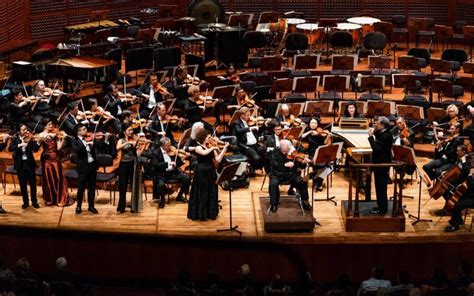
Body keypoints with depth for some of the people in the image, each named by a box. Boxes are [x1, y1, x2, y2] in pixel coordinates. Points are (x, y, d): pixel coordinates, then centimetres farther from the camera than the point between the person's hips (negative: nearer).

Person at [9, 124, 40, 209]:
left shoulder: (29, 138, -2)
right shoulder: (15, 139, -1)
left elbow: (35, 149, -13)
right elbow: (10, 149, -16)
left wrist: (35, 141, -31)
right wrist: (19, 145, -30)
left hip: (29, 163, 0)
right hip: (20, 164, 0)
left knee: (33, 183, 4)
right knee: (23, 184, 8)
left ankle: (34, 201, 17)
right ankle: (25, 202, 20)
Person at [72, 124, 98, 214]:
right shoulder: (75, 141, -5)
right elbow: (75, 150, -25)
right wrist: (86, 144, -33)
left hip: (92, 165, 4)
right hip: (83, 167, -4)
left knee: (92, 187, 10)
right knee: (81, 188, 2)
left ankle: (91, 206, 20)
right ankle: (79, 206, 16)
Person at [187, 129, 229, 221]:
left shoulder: (211, 148, 7)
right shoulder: (198, 147, -9)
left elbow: (218, 159, -2)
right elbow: (204, 153, -32)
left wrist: (224, 148, -7)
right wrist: (213, 148, -20)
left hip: (211, 172, 6)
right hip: (201, 173, -6)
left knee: (212, 193, 10)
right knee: (201, 194, 1)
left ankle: (211, 213, 21)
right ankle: (199, 214, 10)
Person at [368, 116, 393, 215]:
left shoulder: (386, 136, -22)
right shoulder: (383, 133, 9)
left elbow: (376, 148, -27)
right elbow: (378, 145, 14)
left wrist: (371, 136, -23)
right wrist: (374, 134, 4)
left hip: (382, 164, -10)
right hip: (380, 163, 10)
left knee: (381, 186, -2)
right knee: (379, 186, 17)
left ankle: (382, 209, 5)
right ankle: (380, 206, 26)